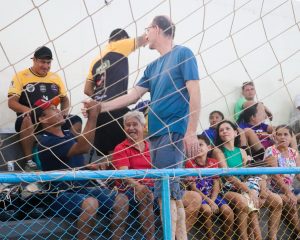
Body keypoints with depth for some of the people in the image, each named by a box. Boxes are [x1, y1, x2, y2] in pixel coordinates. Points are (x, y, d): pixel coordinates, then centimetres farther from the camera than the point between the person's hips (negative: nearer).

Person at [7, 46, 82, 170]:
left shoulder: (55, 77, 13)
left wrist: (64, 113, -4)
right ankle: (29, 160, -29)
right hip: (29, 120, -4)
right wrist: (30, 111, -26)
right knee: (27, 118, -38)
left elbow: (65, 100, 20)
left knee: (76, 120, -18)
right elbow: (12, 103, -7)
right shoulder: (21, 76, 0)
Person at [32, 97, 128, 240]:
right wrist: (93, 116, -28)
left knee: (121, 200, -11)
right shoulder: (46, 141, -15)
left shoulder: (68, 135, 16)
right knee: (90, 204, -38)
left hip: (83, 188, 8)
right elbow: (83, 147, -27)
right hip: (62, 195, -8)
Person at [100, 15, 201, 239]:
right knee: (171, 189, 9)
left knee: (165, 190, -11)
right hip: (157, 132, 8)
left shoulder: (183, 53, -2)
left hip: (173, 131, -7)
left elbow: (194, 93, -9)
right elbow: (133, 95, 21)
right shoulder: (153, 66, 20)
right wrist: (100, 107, 18)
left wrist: (191, 132, -16)